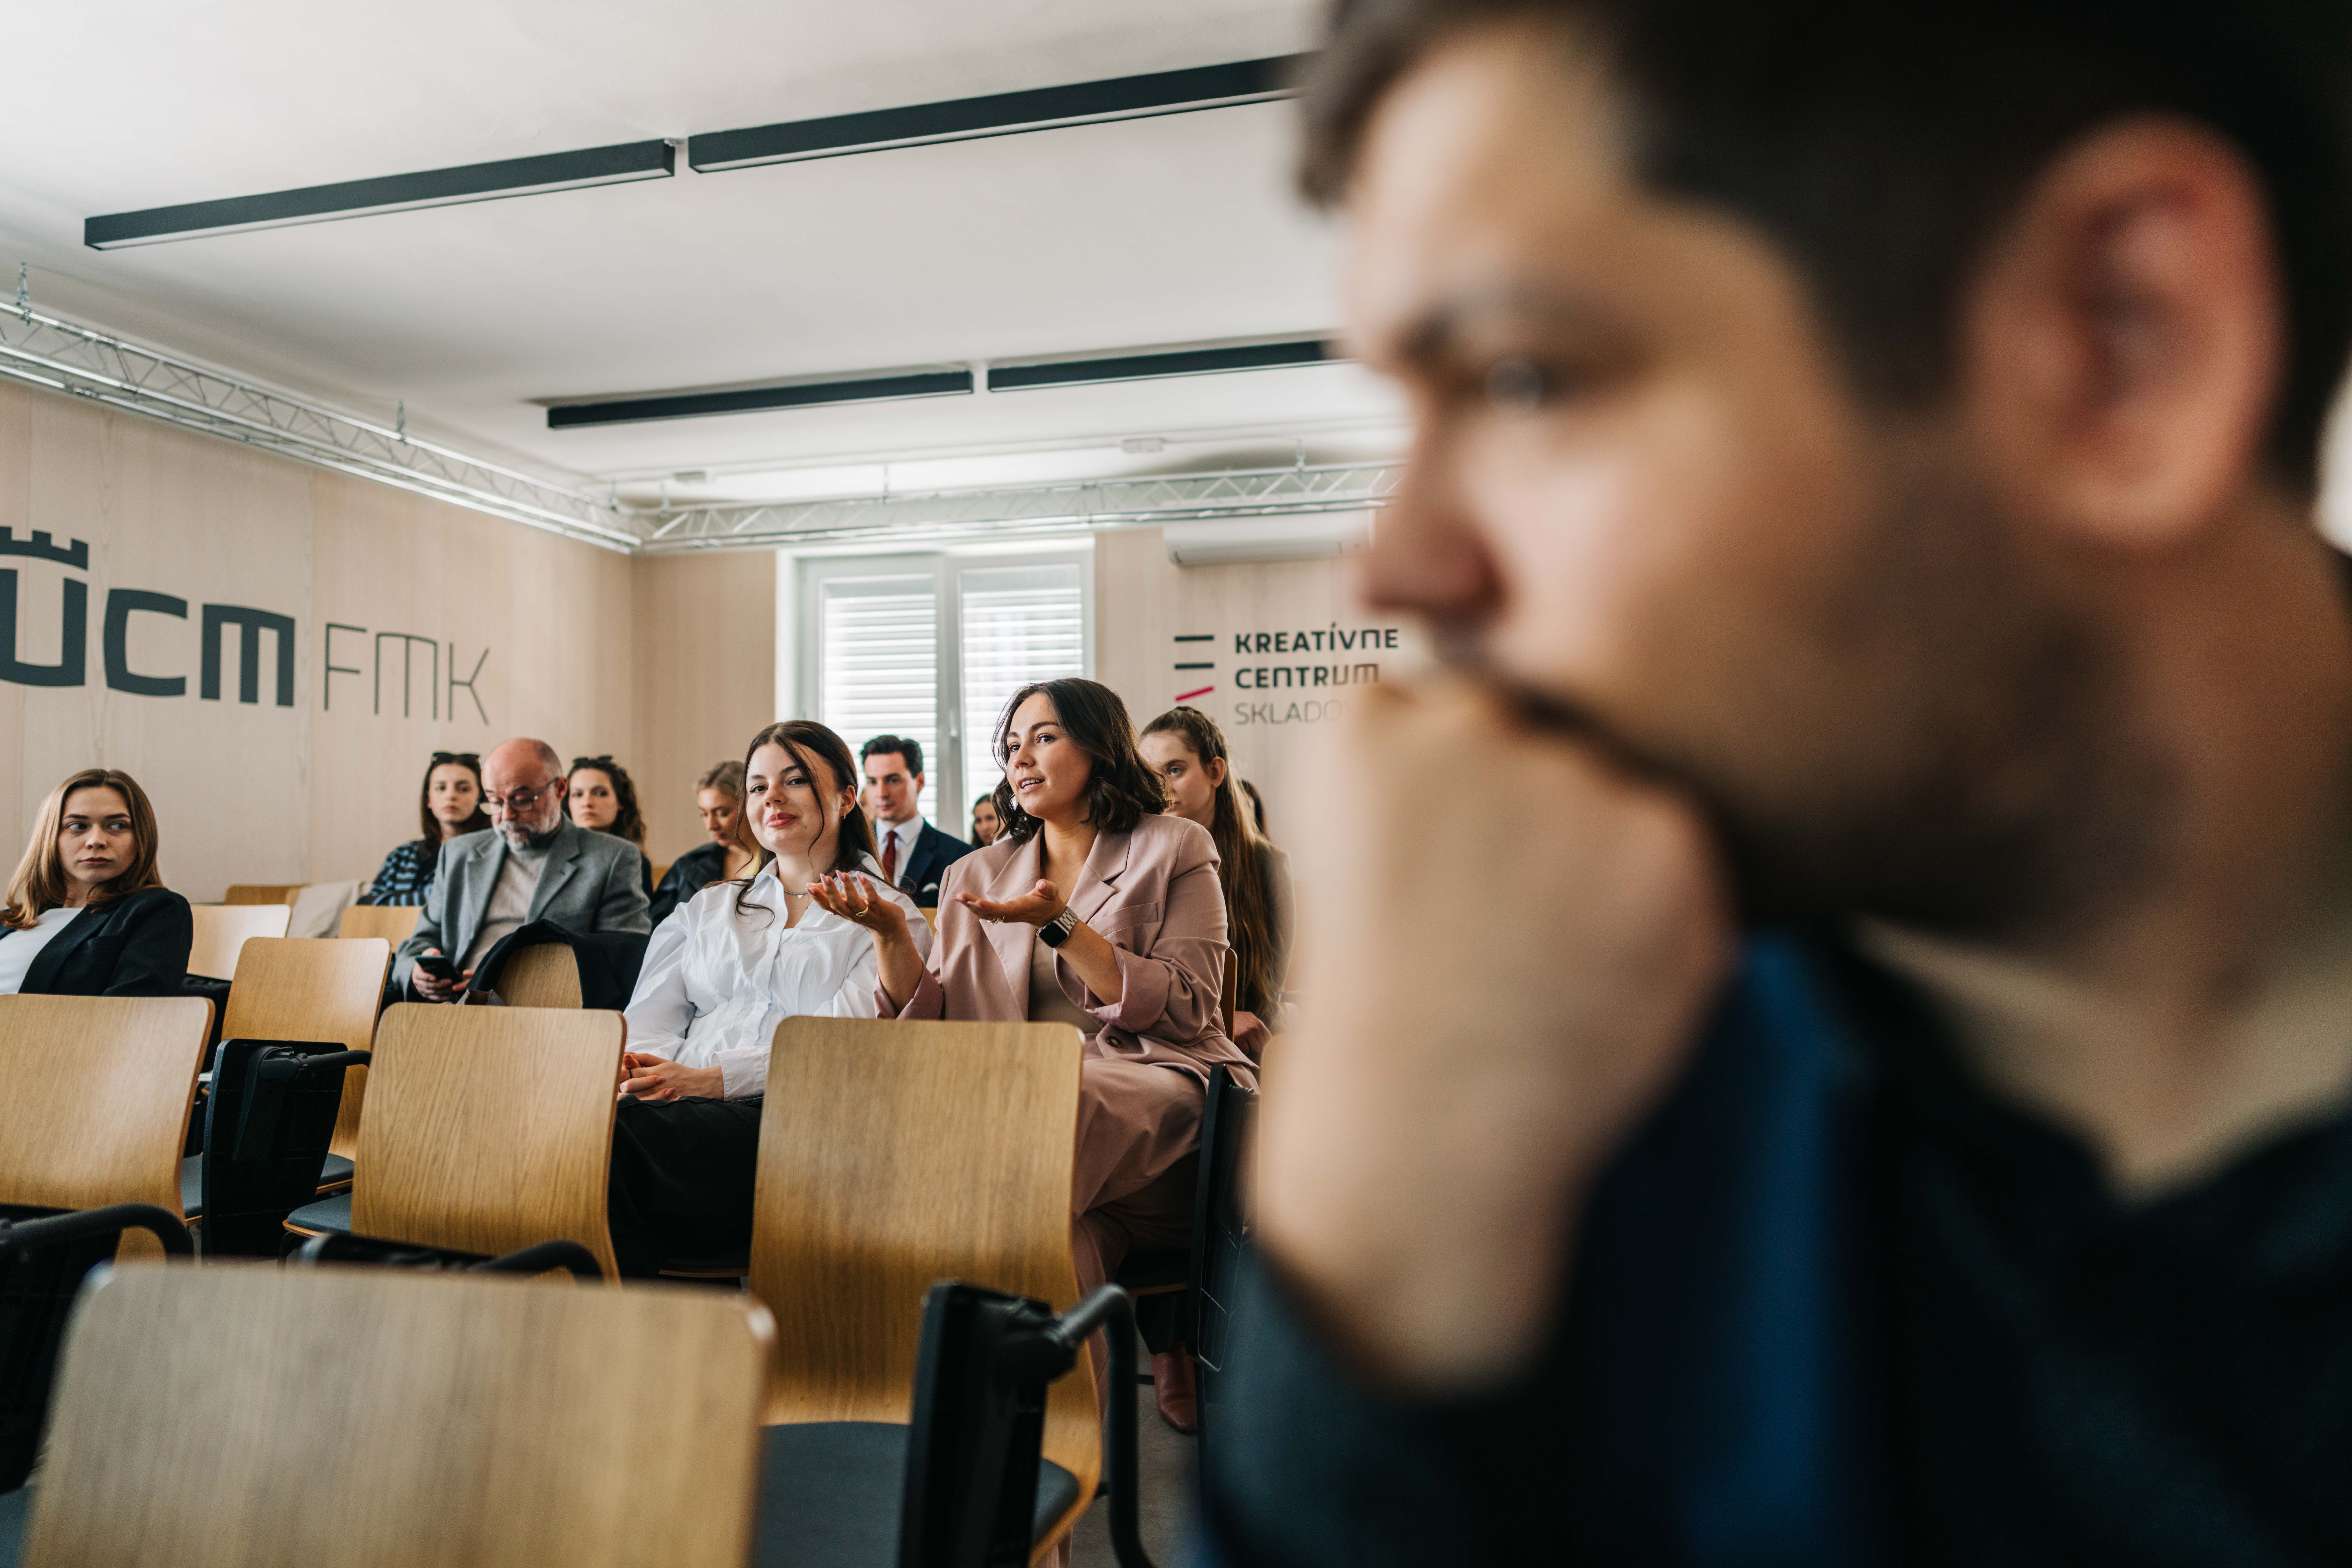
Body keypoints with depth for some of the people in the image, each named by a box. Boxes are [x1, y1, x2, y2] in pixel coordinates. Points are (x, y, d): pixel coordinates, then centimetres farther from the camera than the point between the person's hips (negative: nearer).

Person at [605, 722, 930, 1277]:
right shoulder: (706, 908, 28)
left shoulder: (889, 916, 12)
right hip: (684, 1109, 4)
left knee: (618, 1136, -34)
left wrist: (708, 1078, -15)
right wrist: (634, 1068, -9)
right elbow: (650, 1018, 17)